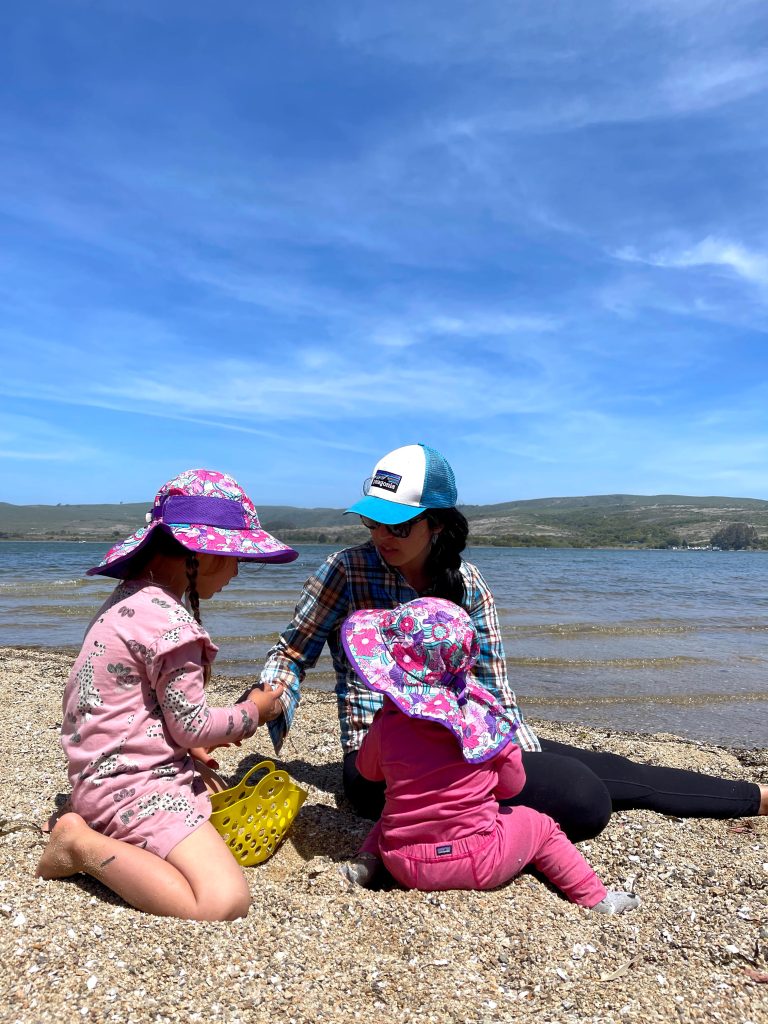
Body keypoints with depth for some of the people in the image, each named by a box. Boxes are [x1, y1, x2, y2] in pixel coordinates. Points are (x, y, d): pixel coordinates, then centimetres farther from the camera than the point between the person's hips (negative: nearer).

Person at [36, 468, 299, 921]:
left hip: (113, 773, 10)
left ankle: (95, 824, 11)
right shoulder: (169, 621, -22)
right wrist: (252, 712, 1)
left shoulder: (129, 597, 9)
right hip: (136, 784, -10)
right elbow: (192, 726, -15)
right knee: (226, 903, -19)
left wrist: (195, 741, 15)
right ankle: (83, 846, -7)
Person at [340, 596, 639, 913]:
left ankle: (367, 859, 15)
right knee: (540, 826, 23)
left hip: (405, 867, 2)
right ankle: (595, 896, 24)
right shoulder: (486, 716, -15)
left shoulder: (387, 724, -16)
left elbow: (368, 770, 7)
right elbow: (512, 784, -1)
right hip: (477, 866, -1)